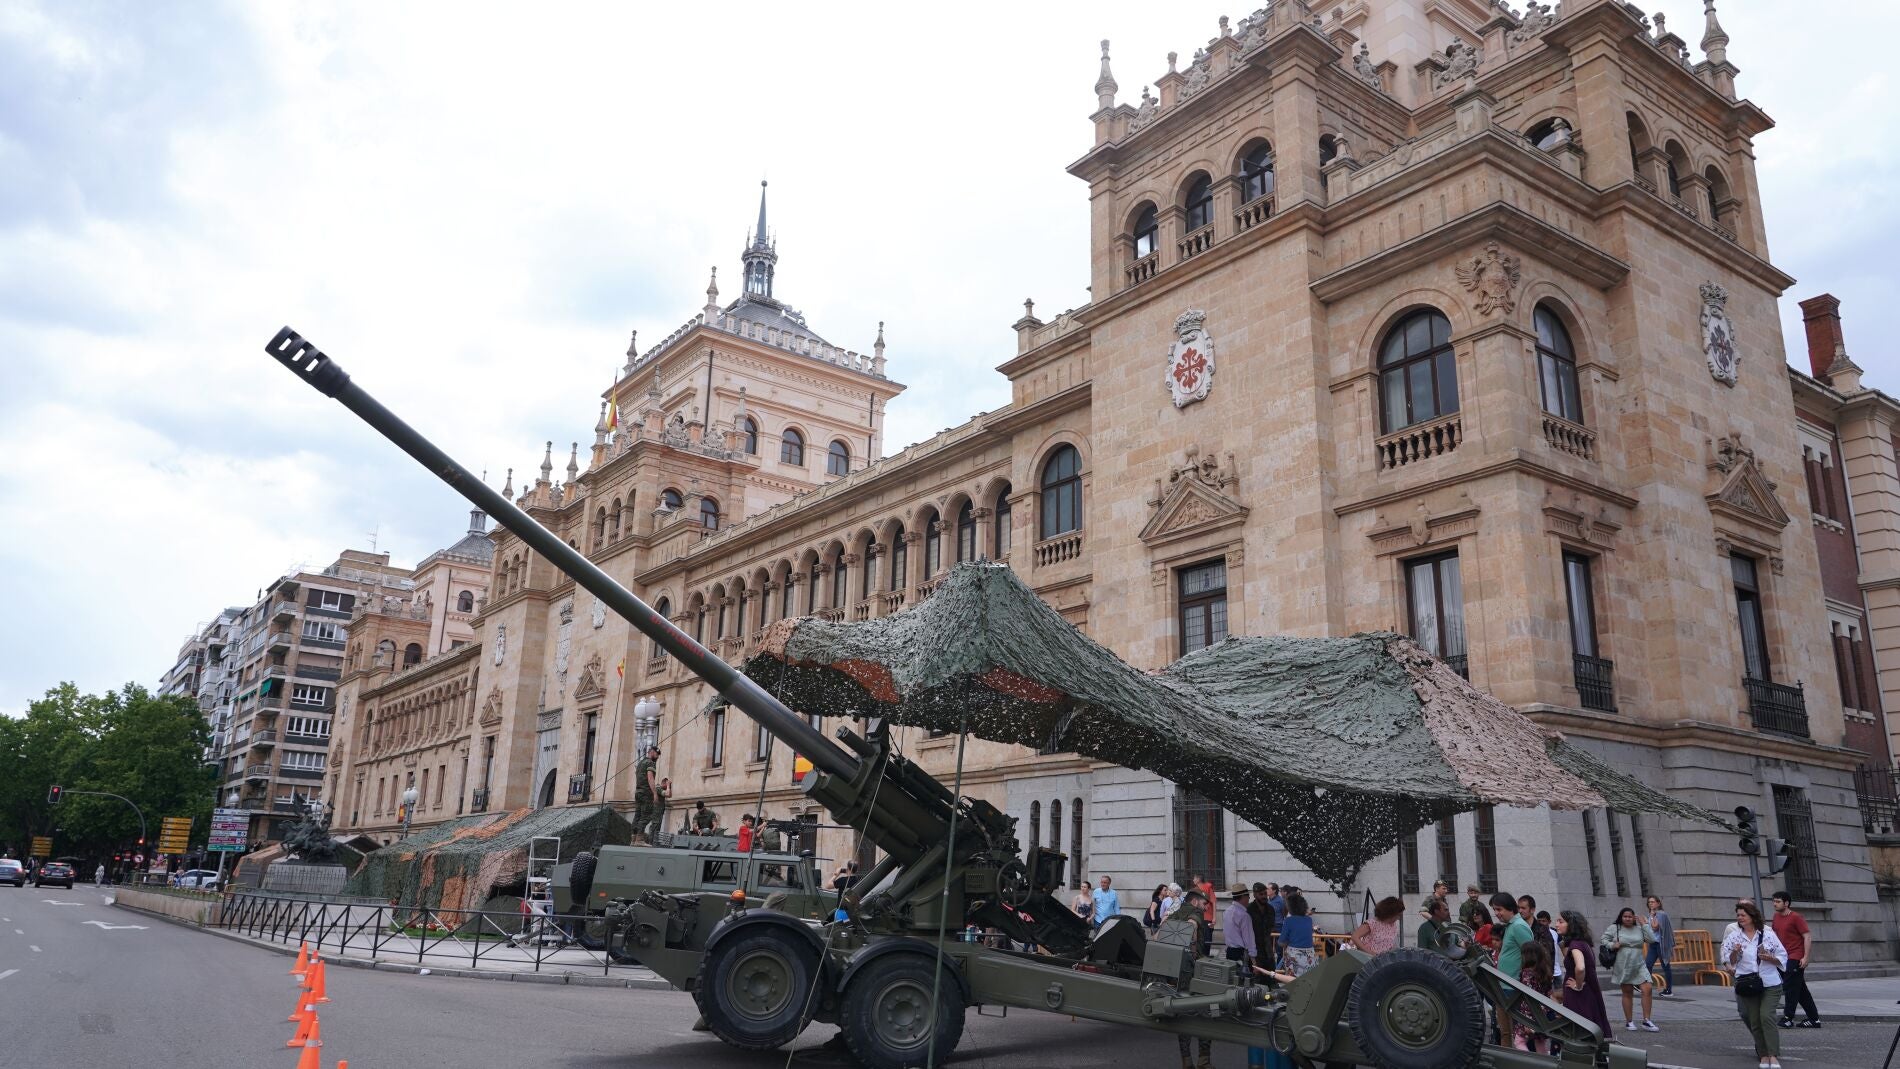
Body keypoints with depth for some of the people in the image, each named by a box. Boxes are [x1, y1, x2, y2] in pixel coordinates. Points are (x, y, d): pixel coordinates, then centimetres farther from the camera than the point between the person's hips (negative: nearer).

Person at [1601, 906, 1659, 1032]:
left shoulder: (1639, 929, 5)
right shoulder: (1615, 928, 0)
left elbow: (1651, 939, -5)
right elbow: (1604, 939, 4)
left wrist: (1643, 925, -7)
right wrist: (1612, 945, -14)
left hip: (1639, 966, 2)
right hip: (1622, 967, -2)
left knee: (1647, 990, -12)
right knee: (1627, 993, 8)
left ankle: (1646, 1021, -3)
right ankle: (1629, 1021, 19)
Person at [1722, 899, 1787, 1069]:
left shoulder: (1767, 934, -1)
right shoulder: (1734, 935, 3)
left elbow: (1782, 957, 3)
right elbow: (1728, 961, 6)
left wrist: (1769, 957, -15)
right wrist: (1735, 952, -14)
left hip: (1770, 984, -2)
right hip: (1747, 984, 2)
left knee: (1766, 1016, -16)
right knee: (1754, 1020, 4)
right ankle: (1763, 1055, 16)